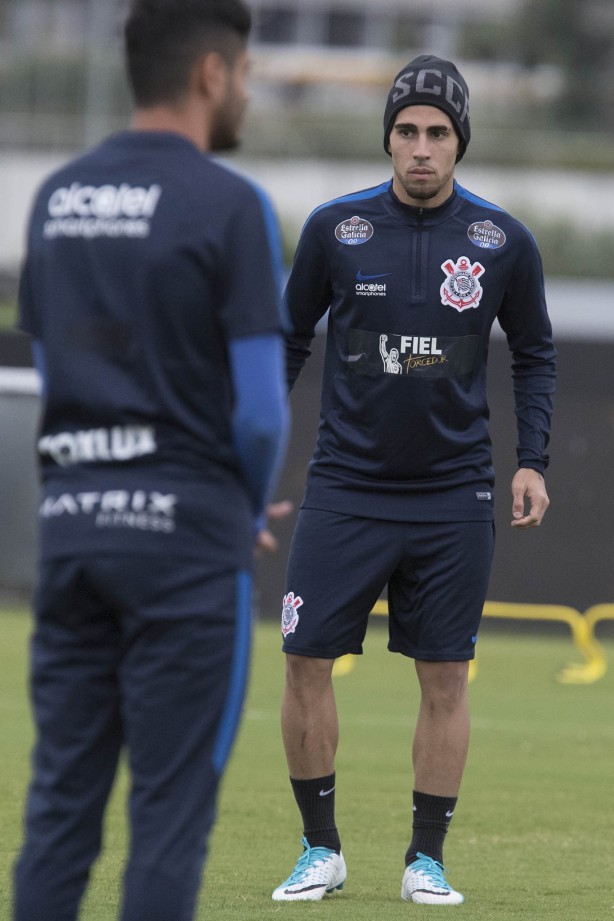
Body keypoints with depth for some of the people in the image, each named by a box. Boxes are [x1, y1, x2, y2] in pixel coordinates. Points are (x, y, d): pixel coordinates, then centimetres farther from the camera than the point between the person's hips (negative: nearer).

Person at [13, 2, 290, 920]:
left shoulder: (56, 198, 11)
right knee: (171, 807, -2)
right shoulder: (228, 205, -9)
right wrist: (251, 511, 8)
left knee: (60, 800, 8)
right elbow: (261, 405, -13)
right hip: (184, 531, -6)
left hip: (71, 523, 6)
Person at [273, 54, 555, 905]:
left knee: (445, 677, 2)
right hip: (346, 486, 0)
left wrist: (532, 460, 2)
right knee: (306, 661, -5)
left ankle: (427, 859, 12)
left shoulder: (503, 242, 0)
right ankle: (321, 850, 9)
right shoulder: (335, 228, -2)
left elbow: (535, 354, 11)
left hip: (453, 497, 0)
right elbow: (290, 339, 9)